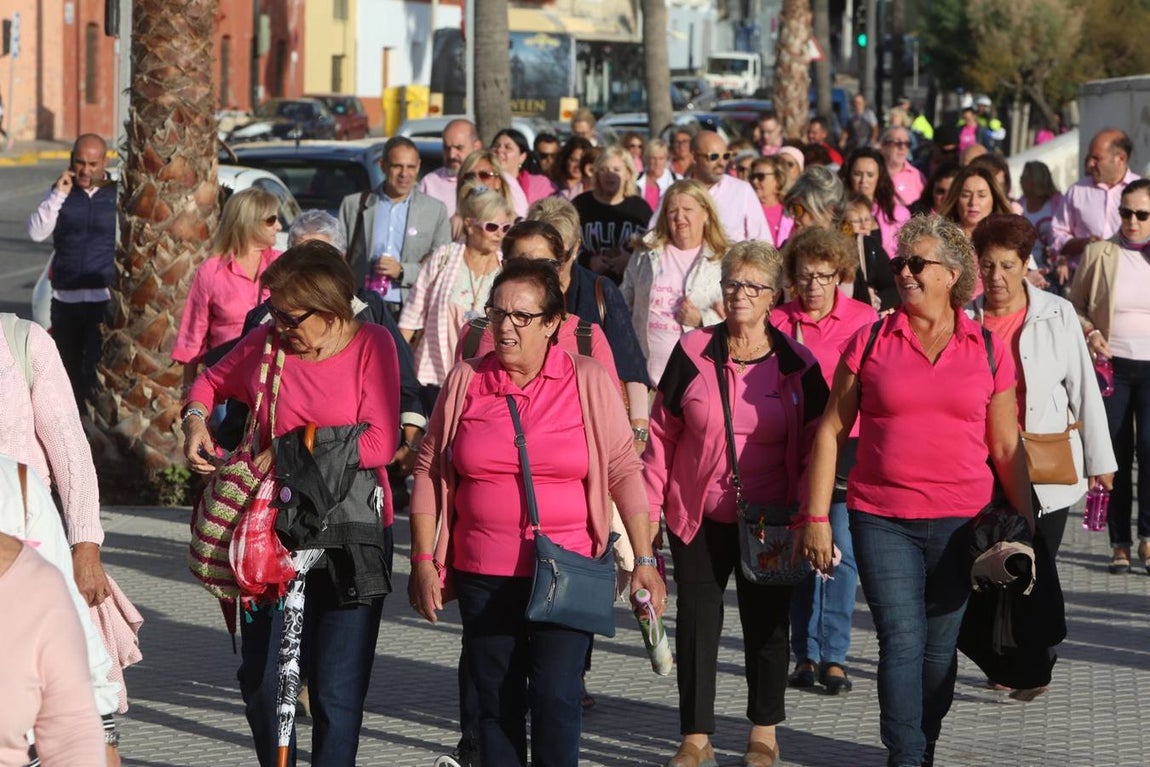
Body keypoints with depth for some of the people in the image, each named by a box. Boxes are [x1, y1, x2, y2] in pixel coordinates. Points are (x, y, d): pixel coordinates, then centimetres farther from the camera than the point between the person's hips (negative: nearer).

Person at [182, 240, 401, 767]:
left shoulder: (371, 345, -5)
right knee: (261, 682, 7)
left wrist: (296, 454, -14)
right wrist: (195, 419, 2)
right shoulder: (267, 343, 4)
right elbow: (213, 380, 23)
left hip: (350, 539, -4)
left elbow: (381, 443, -13)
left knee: (337, 691, -3)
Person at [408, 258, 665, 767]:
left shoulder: (588, 381, -1)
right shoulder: (465, 381, 3)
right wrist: (423, 560, 3)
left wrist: (643, 560, -5)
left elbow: (624, 471, -1)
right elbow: (429, 473, 8)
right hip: (483, 575, 3)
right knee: (496, 703, 7)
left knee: (555, 698, -13)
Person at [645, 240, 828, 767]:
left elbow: (813, 447, 3)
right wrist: (649, 508, 0)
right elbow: (662, 435, 4)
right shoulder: (693, 353, -1)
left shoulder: (796, 365, -2)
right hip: (697, 518, 0)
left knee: (766, 624, 8)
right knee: (696, 623, 3)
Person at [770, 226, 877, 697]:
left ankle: (833, 655, -1)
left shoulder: (864, 319, 4)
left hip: (846, 446, -1)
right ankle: (805, 654, 10)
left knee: (840, 549, -7)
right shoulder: (778, 322, 4)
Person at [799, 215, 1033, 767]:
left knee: (940, 649, 8)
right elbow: (832, 431, 5)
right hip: (882, 522, -1)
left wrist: (1026, 527, 6)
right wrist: (816, 517, -1)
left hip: (960, 523, 1)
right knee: (901, 641, -9)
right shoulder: (869, 343, 3)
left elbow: (1007, 448, 9)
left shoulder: (989, 350, 6)